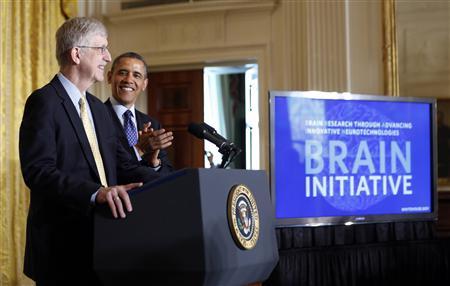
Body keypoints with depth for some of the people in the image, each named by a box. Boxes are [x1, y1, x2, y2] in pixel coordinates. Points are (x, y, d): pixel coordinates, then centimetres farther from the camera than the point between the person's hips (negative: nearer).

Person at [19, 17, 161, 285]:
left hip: (101, 241, 8)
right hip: (61, 246, -7)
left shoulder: (99, 109, 18)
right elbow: (38, 171, -20)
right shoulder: (44, 102, -9)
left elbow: (123, 164, 12)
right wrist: (96, 192, -33)